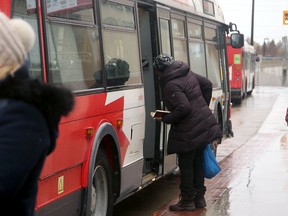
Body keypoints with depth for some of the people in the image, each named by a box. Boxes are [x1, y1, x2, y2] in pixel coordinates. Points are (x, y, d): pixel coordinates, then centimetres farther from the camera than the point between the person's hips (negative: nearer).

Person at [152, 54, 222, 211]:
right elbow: (207, 85, 17)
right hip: (204, 126, 9)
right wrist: (203, 107, 23)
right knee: (197, 163, 17)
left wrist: (165, 119, -14)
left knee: (186, 165, 4)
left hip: (189, 133, -9)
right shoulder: (189, 74, 7)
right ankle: (199, 198, 26)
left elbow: (183, 108, -26)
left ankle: (187, 200, 12)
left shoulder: (170, 86, -19)